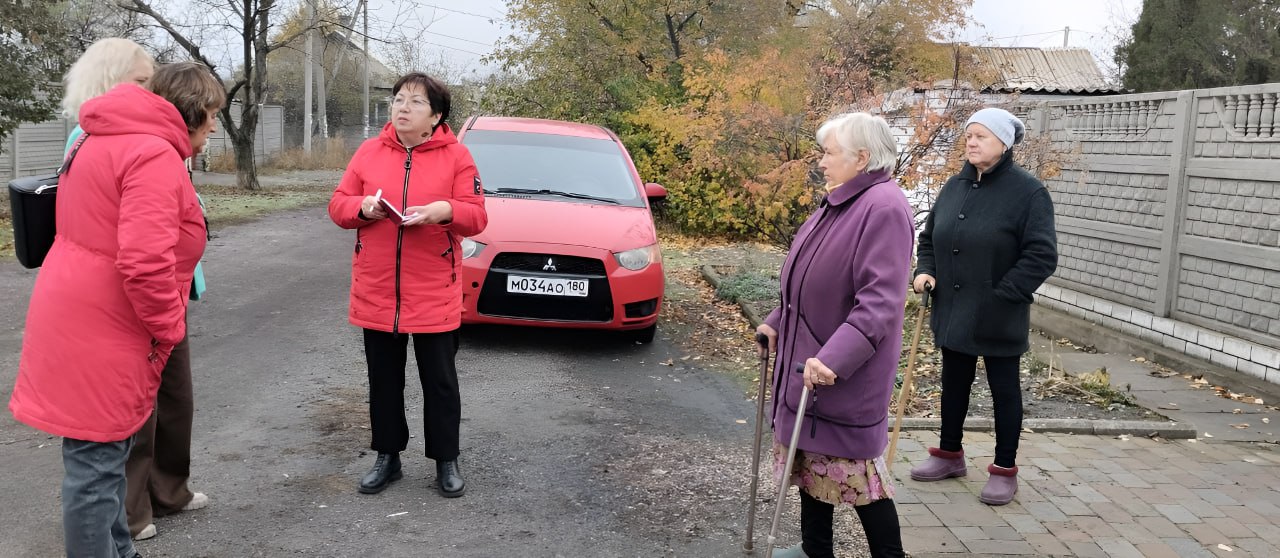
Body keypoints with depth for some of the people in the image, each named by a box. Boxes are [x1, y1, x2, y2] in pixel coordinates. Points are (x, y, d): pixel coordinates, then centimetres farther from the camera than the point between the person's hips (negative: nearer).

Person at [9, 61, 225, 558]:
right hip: (100, 331, -11)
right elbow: (145, 261, -29)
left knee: (103, 455, 20)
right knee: (95, 465, -1)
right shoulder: (155, 154, -18)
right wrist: (170, 328, -15)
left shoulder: (107, 142, 16)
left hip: (79, 318, 11)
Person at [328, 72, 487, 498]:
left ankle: (446, 461, 20)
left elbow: (476, 216, -5)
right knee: (384, 380, 13)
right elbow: (338, 204, 7)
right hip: (376, 292, 3)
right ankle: (387, 456, 28)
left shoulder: (456, 156, -2)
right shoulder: (369, 152, 5)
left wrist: (446, 210, -25)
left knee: (439, 381, 7)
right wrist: (362, 206, -14)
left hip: (434, 295, -3)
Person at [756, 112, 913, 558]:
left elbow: (880, 301, -27)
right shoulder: (838, 204, 11)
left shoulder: (883, 208, -20)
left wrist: (835, 358, -33)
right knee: (811, 455, 17)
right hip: (809, 360, 9)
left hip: (845, 372, -9)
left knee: (851, 467, 0)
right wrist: (777, 323, 18)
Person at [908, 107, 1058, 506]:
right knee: (954, 382, 18)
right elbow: (929, 237, 16)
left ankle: (1005, 470, 21)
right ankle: (950, 454, 35)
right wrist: (925, 271, -1)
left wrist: (1003, 294, -19)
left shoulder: (1028, 191, -13)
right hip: (953, 311, 6)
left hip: (998, 317, -6)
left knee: (1004, 388, 8)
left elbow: (1042, 256, -16)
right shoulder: (954, 186, 6)